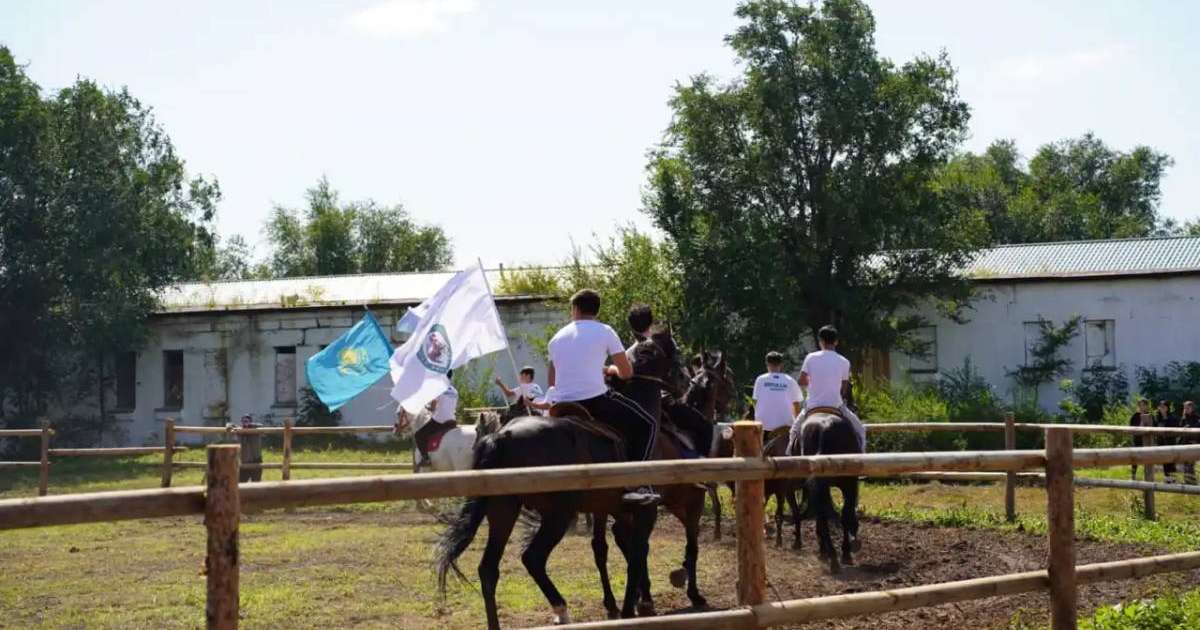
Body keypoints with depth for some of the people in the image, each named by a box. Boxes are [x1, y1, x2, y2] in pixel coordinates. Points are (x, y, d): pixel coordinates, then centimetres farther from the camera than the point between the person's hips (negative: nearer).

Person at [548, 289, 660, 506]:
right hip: (595, 400, -5)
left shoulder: (557, 337, 16)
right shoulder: (604, 332, 2)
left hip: (562, 406, 5)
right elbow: (626, 373, 4)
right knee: (647, 424, 7)